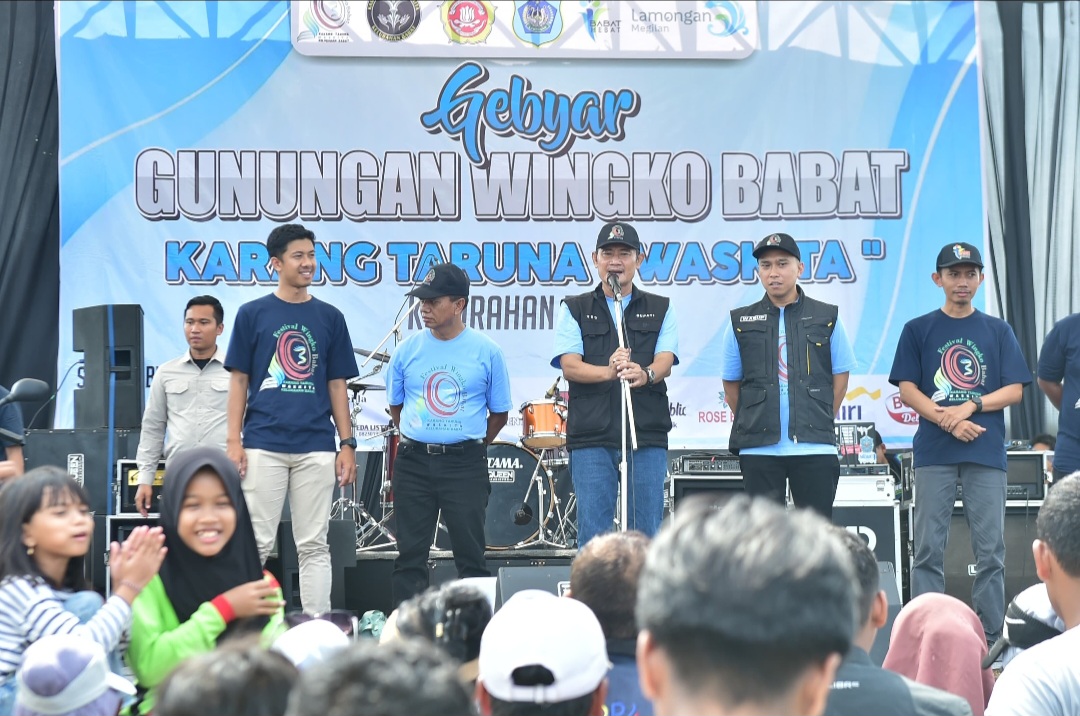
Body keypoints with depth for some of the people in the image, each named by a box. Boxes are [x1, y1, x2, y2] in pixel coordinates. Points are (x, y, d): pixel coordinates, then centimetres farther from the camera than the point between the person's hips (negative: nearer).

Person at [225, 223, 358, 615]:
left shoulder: (330, 318, 10)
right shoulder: (253, 314, 5)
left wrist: (348, 443, 5)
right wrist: (233, 440, -3)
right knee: (257, 543, 1)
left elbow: (337, 385, 11)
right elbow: (239, 380, 5)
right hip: (263, 445, -1)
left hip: (316, 446, 2)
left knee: (314, 545, 4)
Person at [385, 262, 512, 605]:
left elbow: (499, 413, 7)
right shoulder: (408, 349, 3)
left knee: (470, 554, 1)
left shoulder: (486, 352, -2)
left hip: (465, 464, -2)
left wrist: (473, 447, 8)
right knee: (410, 554, 5)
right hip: (413, 463, 2)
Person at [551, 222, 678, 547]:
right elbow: (570, 366, -3)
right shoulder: (574, 310, 10)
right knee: (593, 533, -1)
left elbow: (665, 361, -2)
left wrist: (645, 374, -26)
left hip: (647, 435, 1)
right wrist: (608, 372, -24)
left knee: (647, 532, 2)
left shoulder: (660, 310, 13)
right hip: (591, 437, -1)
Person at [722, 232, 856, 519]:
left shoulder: (827, 318, 6)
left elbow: (840, 376, 10)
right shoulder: (741, 323, 7)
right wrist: (749, 425, 7)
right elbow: (731, 385, 12)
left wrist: (821, 422, 5)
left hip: (814, 447, -1)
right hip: (758, 449, 1)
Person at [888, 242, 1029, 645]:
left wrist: (970, 406, -9)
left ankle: (990, 638, 5)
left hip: (987, 452, 1)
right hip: (933, 452, -1)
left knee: (990, 548, 0)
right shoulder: (918, 330, 9)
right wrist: (946, 420, -11)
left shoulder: (998, 331, 12)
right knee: (928, 548, -2)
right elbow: (907, 389, 3)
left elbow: (1015, 390, 6)